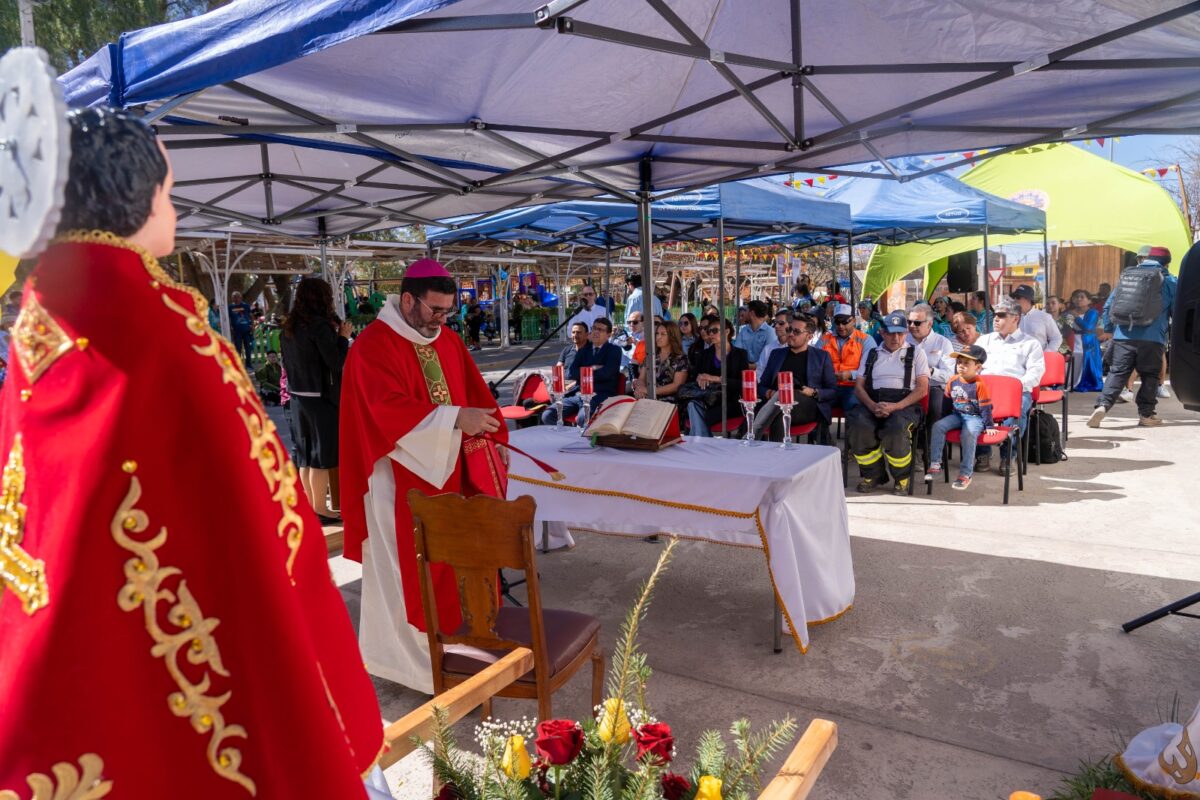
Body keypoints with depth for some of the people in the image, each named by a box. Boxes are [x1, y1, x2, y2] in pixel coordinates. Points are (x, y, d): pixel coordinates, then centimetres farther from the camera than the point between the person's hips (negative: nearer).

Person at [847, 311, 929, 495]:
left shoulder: (916, 353, 14)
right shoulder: (872, 354, 21)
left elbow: (922, 388, 3)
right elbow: (859, 386, 11)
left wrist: (895, 407, -14)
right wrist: (873, 406, -11)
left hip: (904, 404, -2)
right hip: (872, 403, 2)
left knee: (896, 429, -37)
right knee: (858, 426, -32)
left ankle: (902, 477, -7)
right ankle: (873, 474, -8)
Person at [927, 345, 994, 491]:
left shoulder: (979, 385, -13)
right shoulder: (953, 380, 4)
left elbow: (985, 408, -9)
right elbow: (947, 400, 17)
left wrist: (989, 426, -8)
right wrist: (942, 417, 18)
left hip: (975, 417, -6)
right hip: (957, 415, 6)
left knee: (968, 434, -33)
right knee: (938, 426, -18)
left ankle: (965, 474, -25)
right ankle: (935, 464, -15)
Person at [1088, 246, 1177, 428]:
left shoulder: (1127, 276, 16)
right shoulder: (1170, 281, 7)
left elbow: (1109, 305, 16)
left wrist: (1109, 329, 22)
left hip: (1123, 336, 2)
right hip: (1152, 338, -2)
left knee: (1117, 373, 2)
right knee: (1150, 376, 10)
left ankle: (1102, 405, -16)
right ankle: (1146, 414, 12)